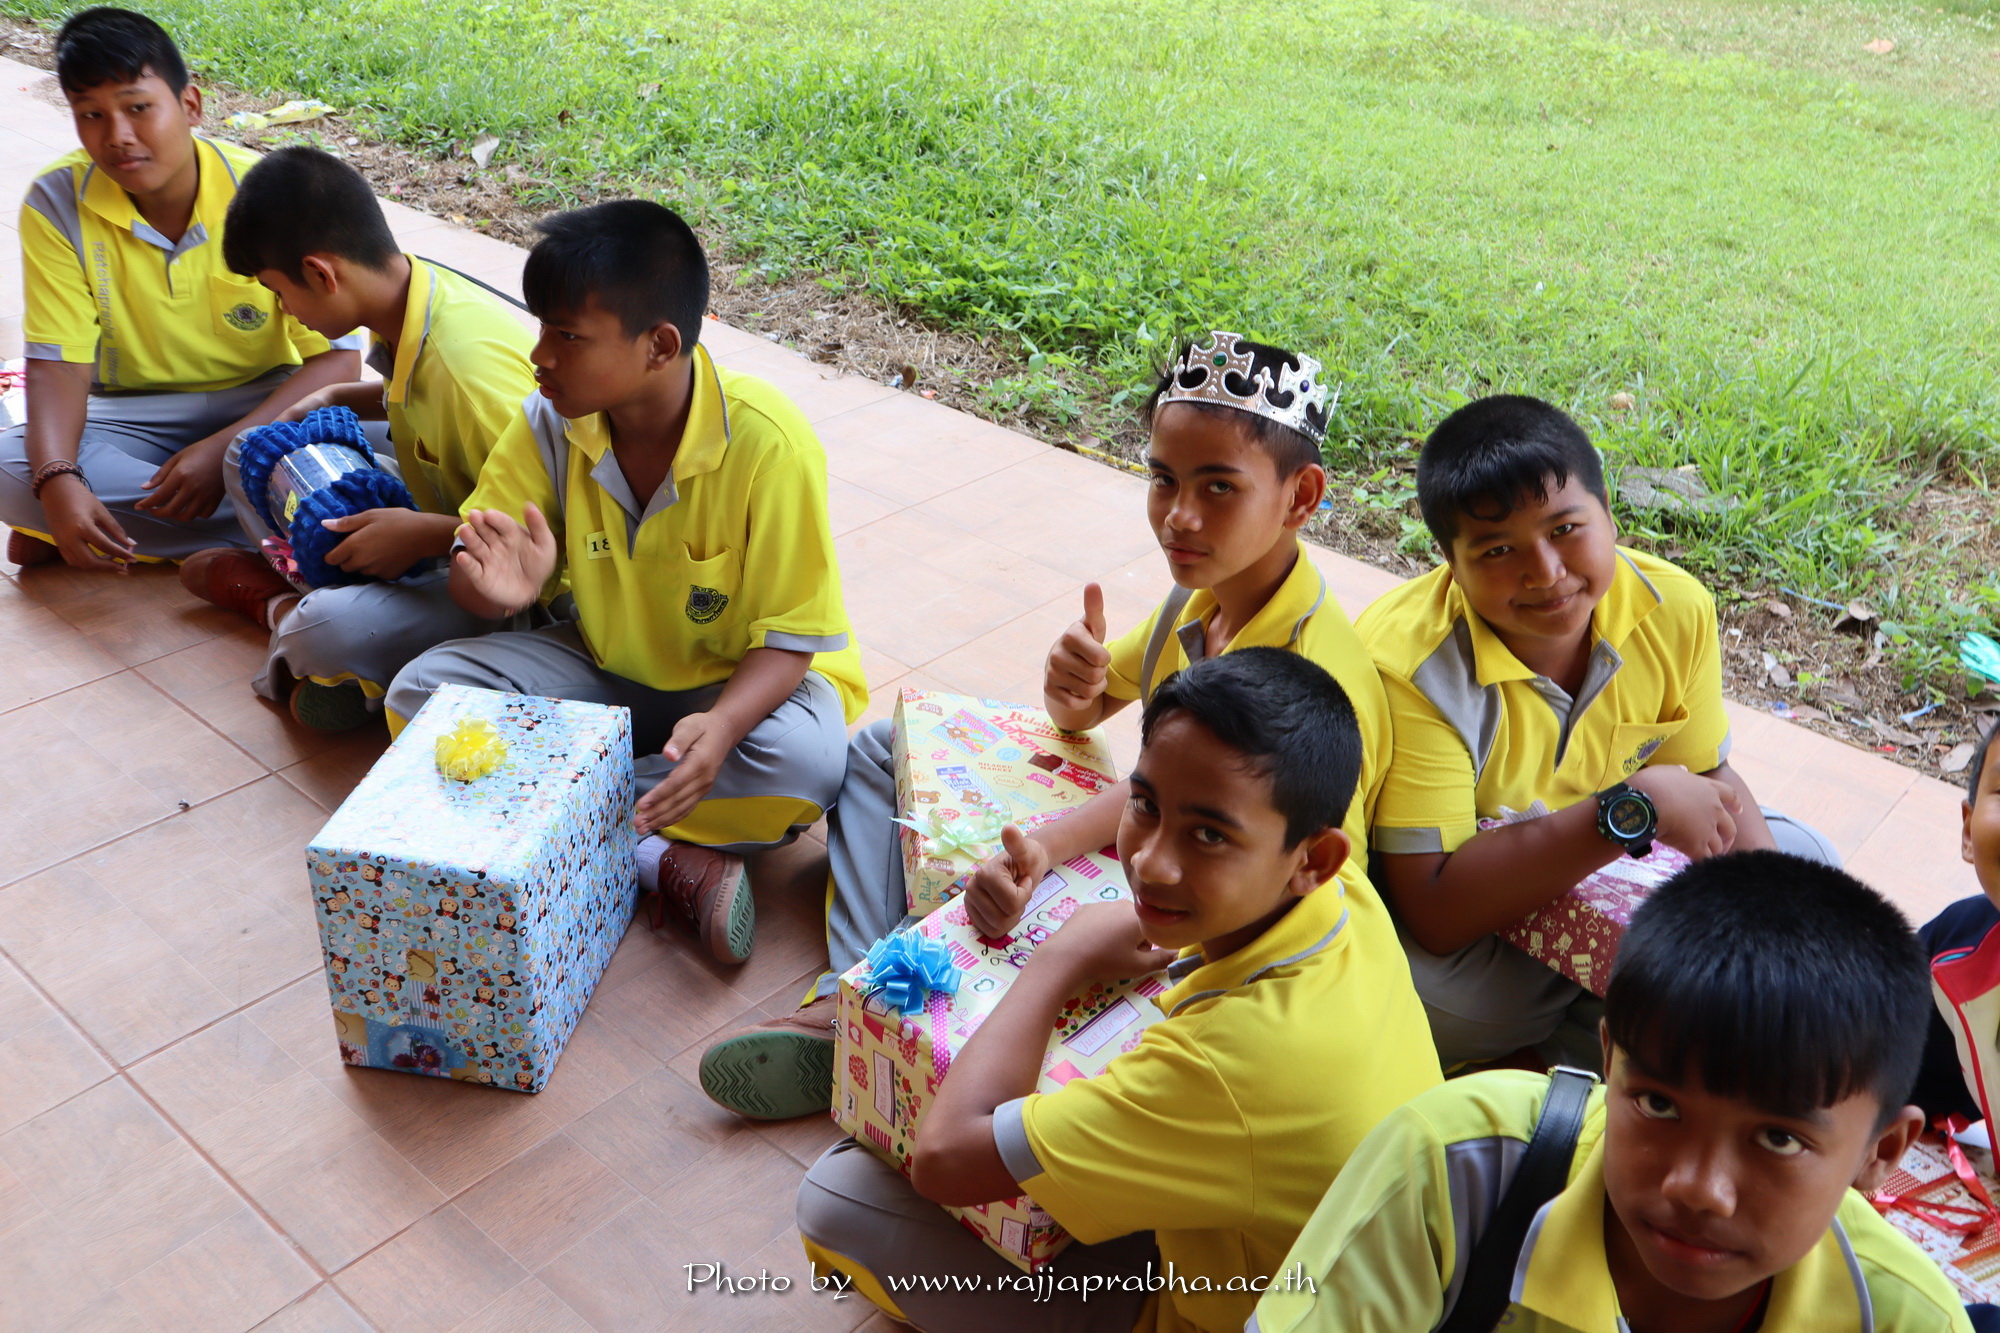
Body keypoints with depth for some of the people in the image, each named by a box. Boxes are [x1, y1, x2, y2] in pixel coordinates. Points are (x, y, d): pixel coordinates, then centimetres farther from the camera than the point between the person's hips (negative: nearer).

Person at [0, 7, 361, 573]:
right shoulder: (56, 204, -9)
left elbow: (337, 358, -16)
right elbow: (59, 362, -11)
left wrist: (223, 448, -29)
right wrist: (57, 480, -33)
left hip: (260, 407, -2)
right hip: (129, 418, 2)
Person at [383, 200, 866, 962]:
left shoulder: (768, 443, -25)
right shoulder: (551, 422, -12)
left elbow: (788, 638, -22)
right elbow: (474, 575, -6)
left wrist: (721, 726, -42)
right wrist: (499, 588, -32)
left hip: (743, 684, -4)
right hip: (603, 669, 5)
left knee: (804, 760, -37)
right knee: (421, 692, -16)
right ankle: (662, 862, -25)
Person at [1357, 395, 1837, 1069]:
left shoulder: (1675, 608, -15)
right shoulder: (1409, 663, -33)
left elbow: (1708, 779, 1)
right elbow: (1437, 915, -37)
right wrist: (1634, 809, -38)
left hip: (1608, 856, 6)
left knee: (1803, 862, 1)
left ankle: (1589, 1040, -2)